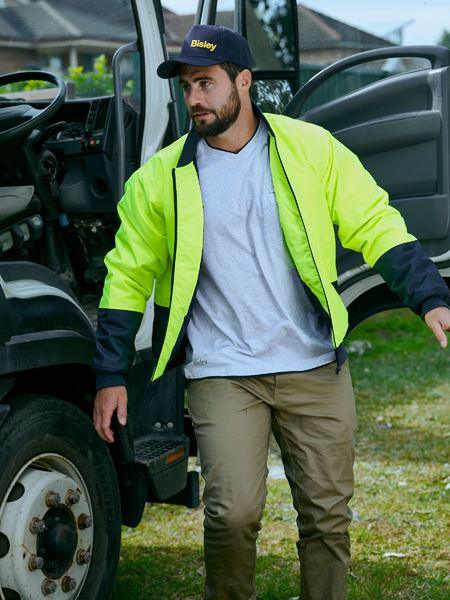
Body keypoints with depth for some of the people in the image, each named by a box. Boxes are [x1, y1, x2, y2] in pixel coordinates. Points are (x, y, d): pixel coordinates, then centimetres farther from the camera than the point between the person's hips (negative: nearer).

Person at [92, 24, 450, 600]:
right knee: (233, 514, -13)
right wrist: (111, 376, 6)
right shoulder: (162, 176, 2)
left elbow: (376, 226, 4)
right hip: (221, 375, -1)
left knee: (327, 516, 6)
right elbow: (128, 276, 9)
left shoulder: (312, 148, 1)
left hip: (316, 371, 1)